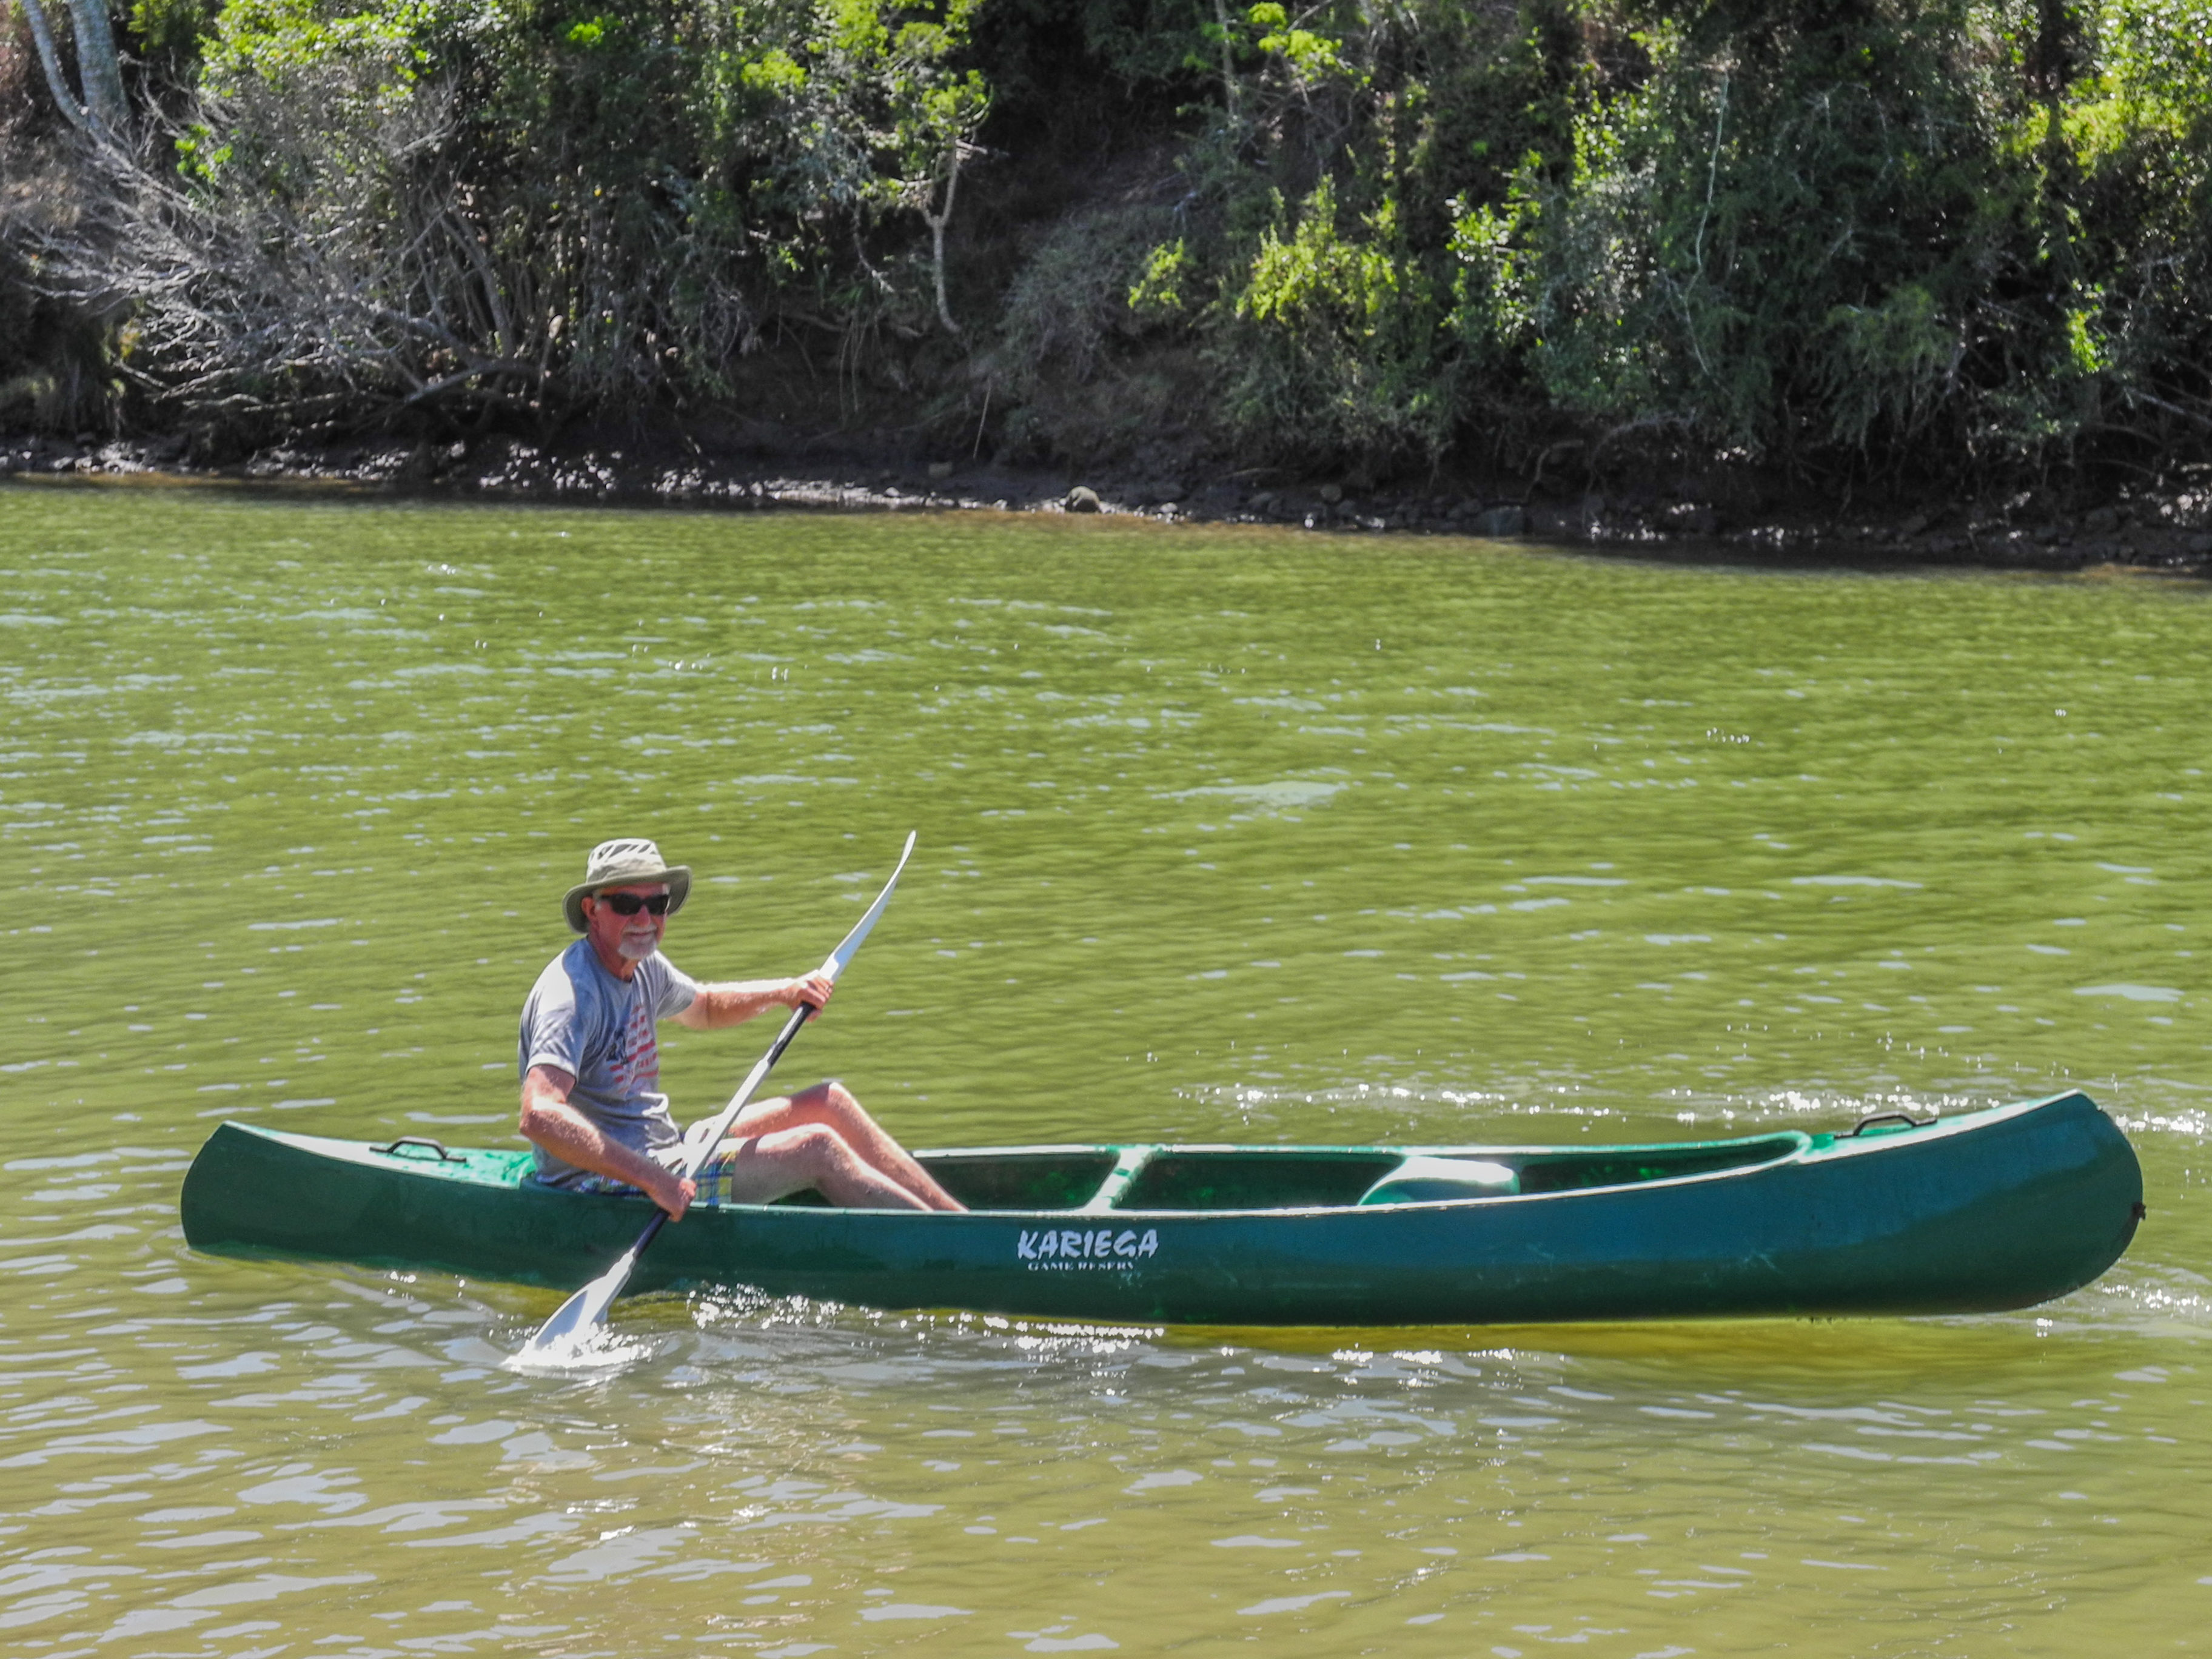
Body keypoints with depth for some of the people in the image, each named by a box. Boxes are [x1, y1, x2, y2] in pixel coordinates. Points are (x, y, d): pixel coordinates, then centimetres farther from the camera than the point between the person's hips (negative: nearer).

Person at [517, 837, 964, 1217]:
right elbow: (538, 1116, -36)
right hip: (602, 1188, -10)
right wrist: (651, 1180, -39)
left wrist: (783, 993, 12)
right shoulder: (572, 993, -23)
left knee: (828, 1102, 8)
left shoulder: (641, 964, 7)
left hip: (657, 1154, 10)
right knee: (818, 1150, -15)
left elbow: (704, 1008, 30)